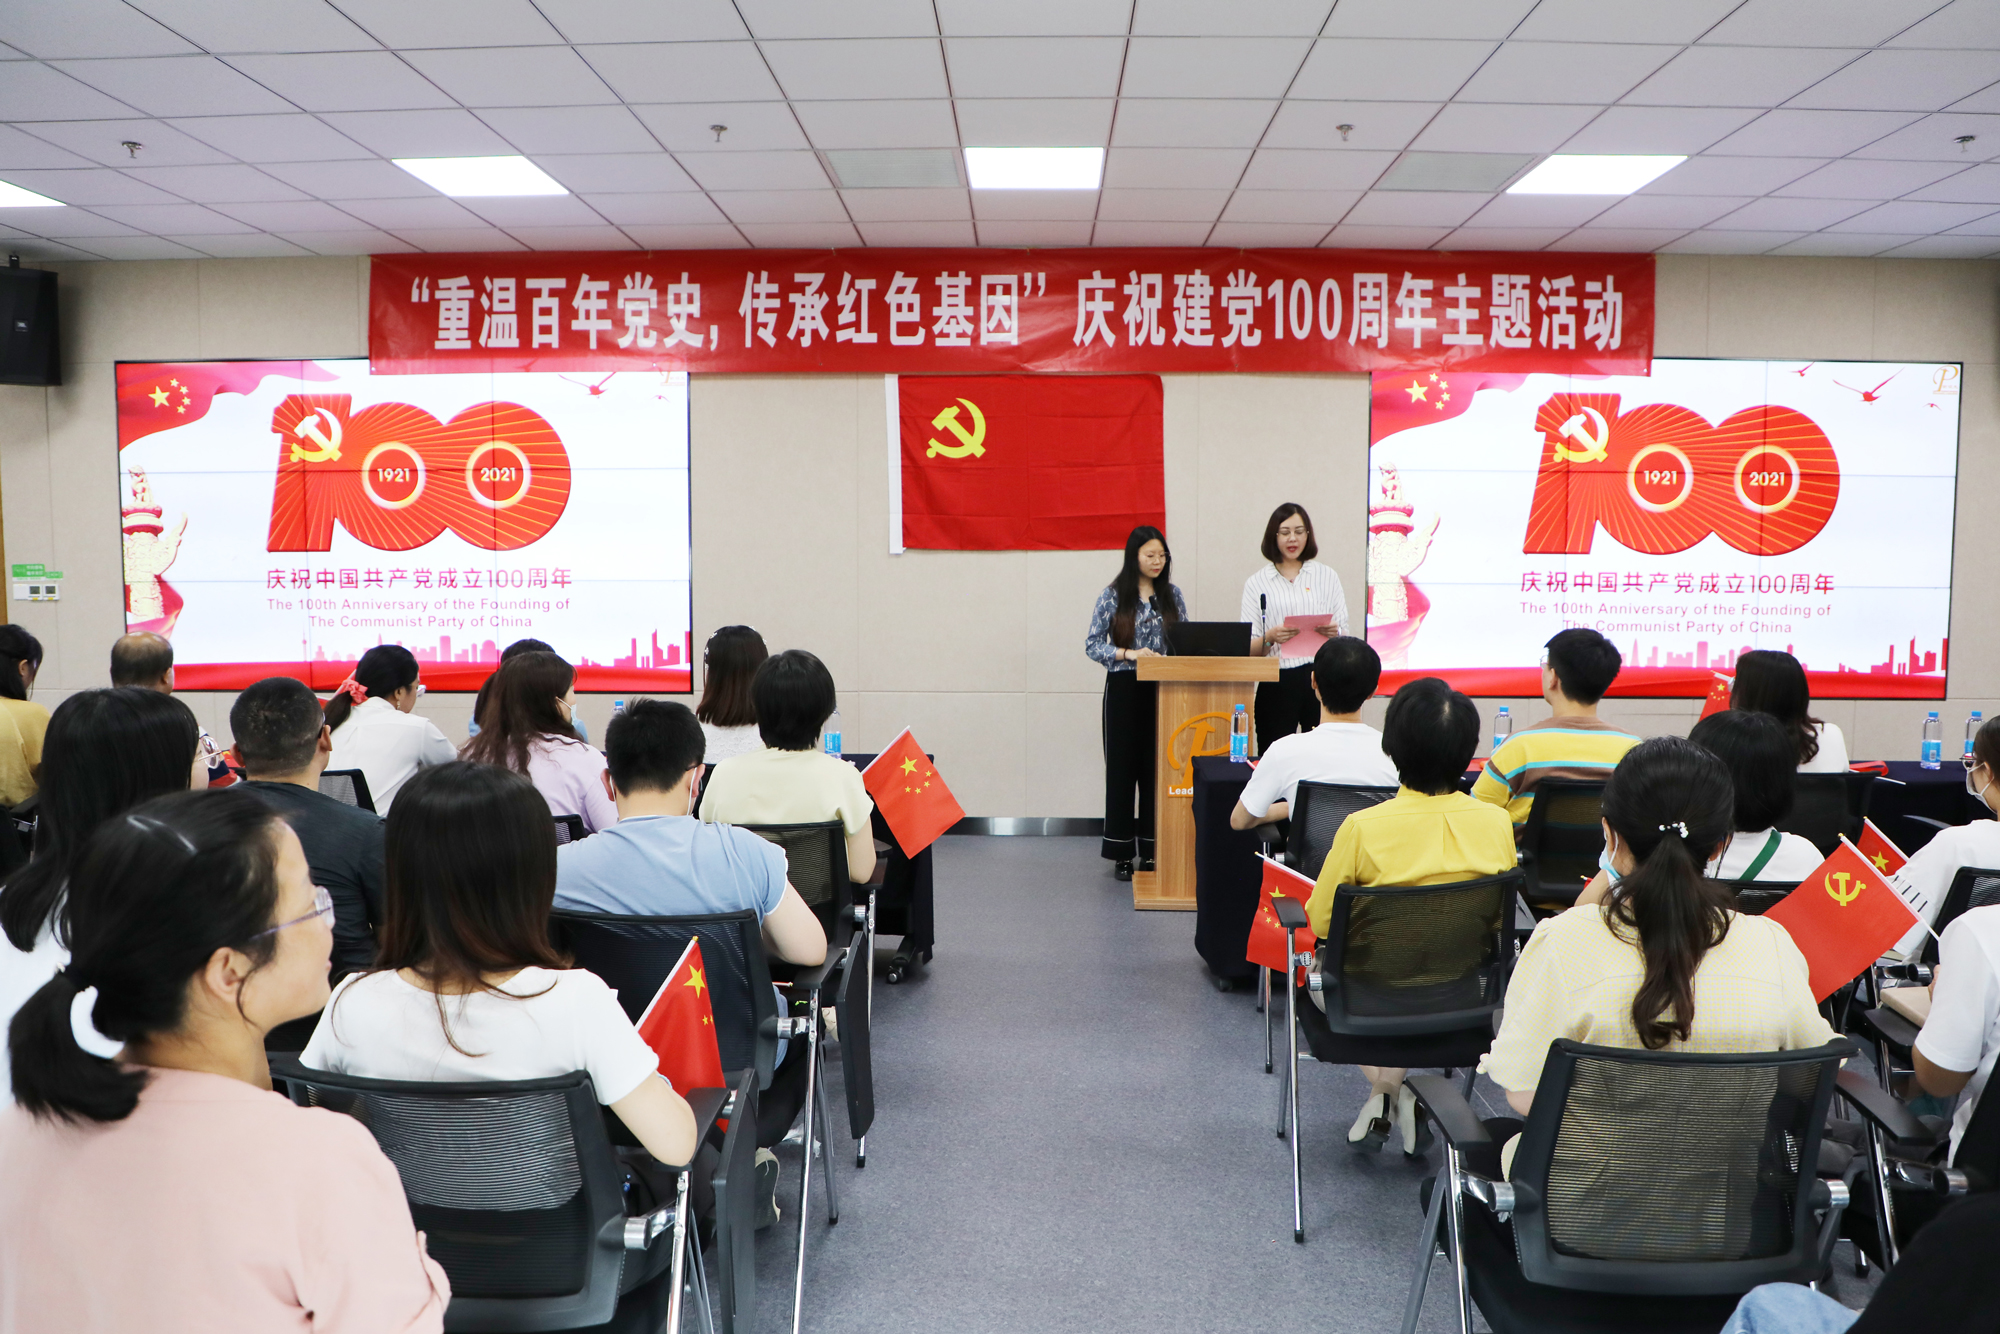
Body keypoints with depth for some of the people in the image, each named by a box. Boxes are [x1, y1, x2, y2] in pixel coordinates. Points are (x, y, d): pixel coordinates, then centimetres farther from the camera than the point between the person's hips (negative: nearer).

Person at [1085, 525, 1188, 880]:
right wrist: (1129, 654, -16)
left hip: (1163, 690, 3)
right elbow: (1092, 645, -3)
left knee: (1157, 766, 4)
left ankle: (1152, 848, 13)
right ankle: (1122, 853, 8)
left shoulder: (1172, 595, 8)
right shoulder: (1113, 597, -2)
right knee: (1122, 767, 0)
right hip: (1124, 688, -3)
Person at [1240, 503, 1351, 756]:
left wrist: (1335, 633, -10)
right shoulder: (1257, 583, 9)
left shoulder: (1327, 576, 14)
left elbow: (1344, 635, 12)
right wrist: (1270, 638, -16)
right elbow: (1247, 648, 4)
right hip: (1278, 684, -1)